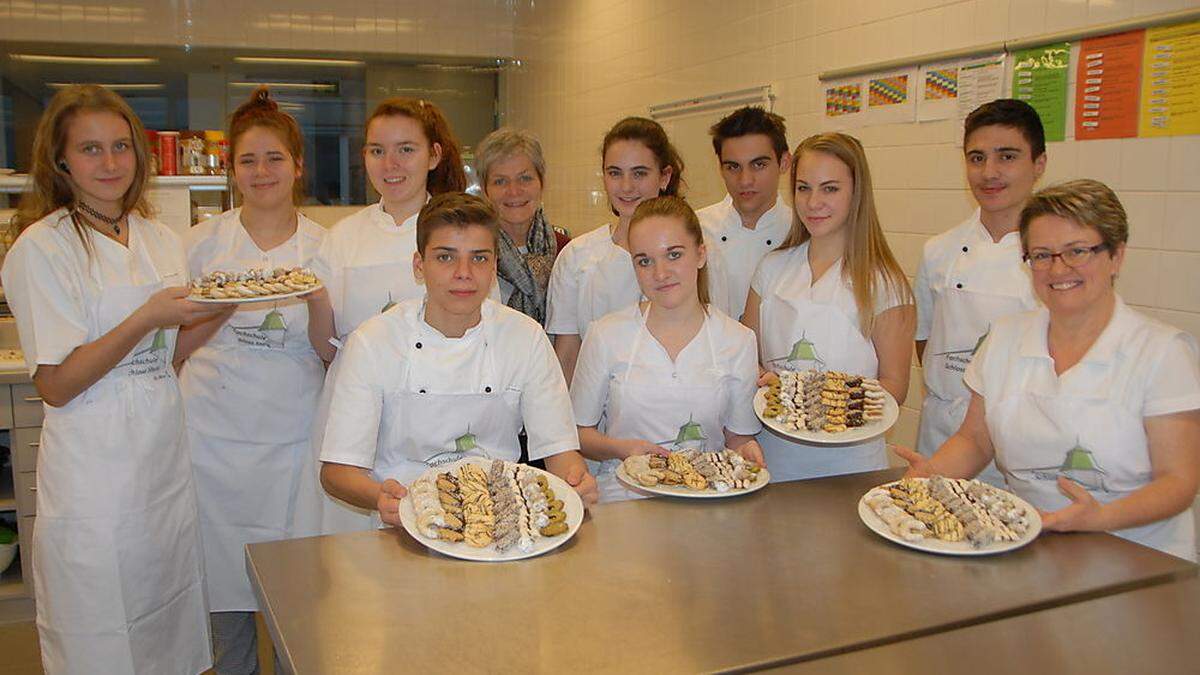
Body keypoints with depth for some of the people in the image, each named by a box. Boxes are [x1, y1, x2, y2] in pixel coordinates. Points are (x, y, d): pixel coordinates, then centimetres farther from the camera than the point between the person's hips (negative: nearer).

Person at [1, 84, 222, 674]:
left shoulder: (160, 239, 8)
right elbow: (56, 384, -14)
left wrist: (219, 309, -5)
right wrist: (146, 319, -22)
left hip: (166, 458, 6)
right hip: (95, 471, -6)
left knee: (170, 626, 17)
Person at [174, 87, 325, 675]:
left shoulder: (322, 246, 3)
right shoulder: (203, 241, 4)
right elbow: (175, 349, 6)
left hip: (293, 439, 0)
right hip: (214, 435, 1)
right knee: (223, 583, 7)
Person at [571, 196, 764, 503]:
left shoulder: (738, 341, 6)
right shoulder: (607, 335, 3)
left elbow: (739, 436, 13)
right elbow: (579, 431, 8)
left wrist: (747, 451, -10)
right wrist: (620, 448, -11)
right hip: (621, 496, -2)